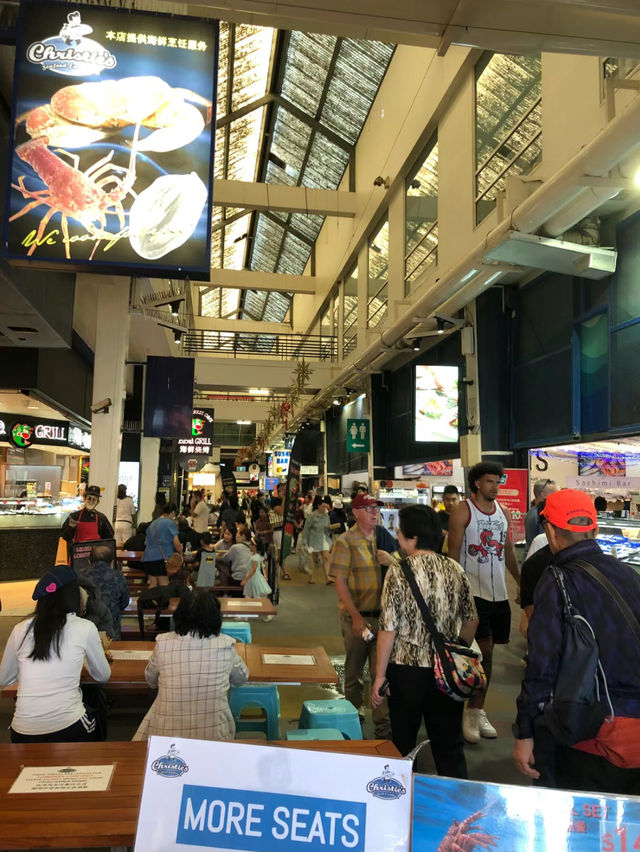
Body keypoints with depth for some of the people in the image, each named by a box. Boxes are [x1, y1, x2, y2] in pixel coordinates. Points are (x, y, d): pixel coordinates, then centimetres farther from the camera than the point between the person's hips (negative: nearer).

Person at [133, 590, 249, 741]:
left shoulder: (163, 644, -10)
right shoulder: (225, 646, -10)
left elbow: (150, 680, 10)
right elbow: (241, 678, 10)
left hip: (166, 733, 0)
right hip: (213, 734, 1)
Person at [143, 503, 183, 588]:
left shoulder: (153, 523, 14)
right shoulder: (170, 523, -6)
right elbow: (177, 544, -10)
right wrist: (180, 552, 9)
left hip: (149, 557, 7)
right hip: (162, 557, -7)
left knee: (153, 585, 10)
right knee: (164, 586, -2)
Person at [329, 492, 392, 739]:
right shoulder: (345, 542, -8)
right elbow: (340, 582, -12)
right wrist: (356, 617, -18)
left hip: (382, 614, 3)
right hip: (356, 616, -3)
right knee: (354, 671, 13)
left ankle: (384, 727, 10)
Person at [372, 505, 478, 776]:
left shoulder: (398, 572, -15)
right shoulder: (455, 569, -1)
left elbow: (388, 629, -15)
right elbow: (471, 621, 7)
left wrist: (380, 674, -7)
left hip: (407, 670, -3)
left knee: (403, 743, 15)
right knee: (449, 744, 15)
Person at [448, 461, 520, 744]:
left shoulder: (503, 512, 10)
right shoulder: (462, 512, -7)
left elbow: (509, 551, 16)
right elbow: (453, 553, -9)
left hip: (499, 592, 6)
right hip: (473, 591, -6)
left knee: (485, 653, 13)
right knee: (484, 651, -8)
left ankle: (476, 711, 26)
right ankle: (471, 713, 9)